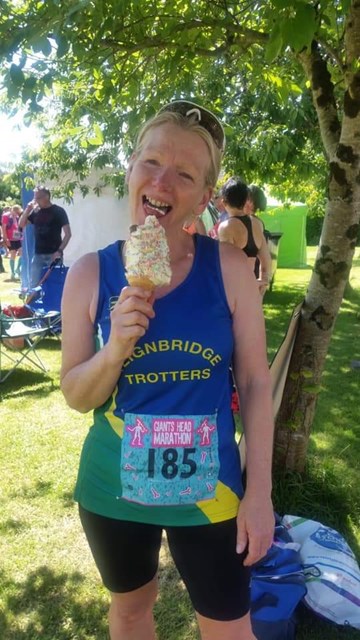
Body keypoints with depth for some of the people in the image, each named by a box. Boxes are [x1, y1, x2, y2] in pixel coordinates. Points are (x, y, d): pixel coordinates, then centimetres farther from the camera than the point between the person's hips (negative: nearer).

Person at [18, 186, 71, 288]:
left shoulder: (58, 211, -5)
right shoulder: (35, 211, 9)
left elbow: (68, 234, -8)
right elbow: (21, 225, 13)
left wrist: (60, 251, -18)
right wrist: (27, 209, 0)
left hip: (53, 254, -5)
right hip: (38, 255, 5)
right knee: (35, 285, 5)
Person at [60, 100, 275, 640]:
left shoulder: (229, 267, -12)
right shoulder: (90, 273, -10)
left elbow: (255, 381, -7)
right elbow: (76, 397, -5)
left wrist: (260, 491, -7)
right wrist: (116, 348, -25)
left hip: (209, 492, -1)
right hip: (113, 489, 2)